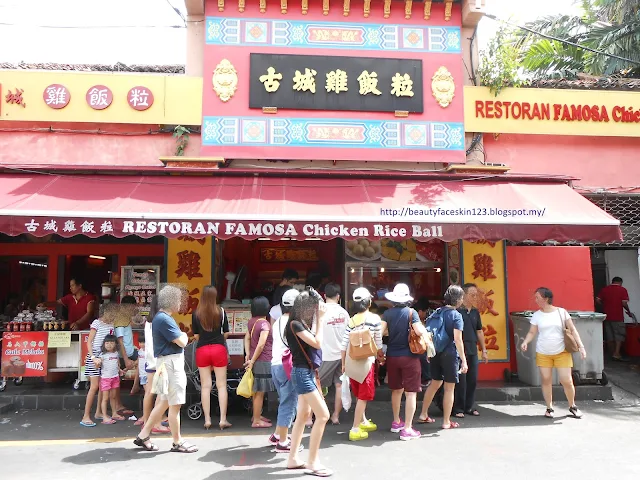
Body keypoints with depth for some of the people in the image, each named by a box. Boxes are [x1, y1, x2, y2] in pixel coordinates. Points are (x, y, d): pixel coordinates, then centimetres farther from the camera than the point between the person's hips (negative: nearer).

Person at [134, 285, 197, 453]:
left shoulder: (162, 317, 15)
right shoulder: (164, 319, -18)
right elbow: (181, 342, -18)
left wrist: (181, 337, 3)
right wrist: (184, 336, 2)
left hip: (170, 362, 10)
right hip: (170, 362, -10)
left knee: (164, 402, 17)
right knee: (175, 404, -1)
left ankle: (143, 435, 23)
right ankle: (177, 442, 9)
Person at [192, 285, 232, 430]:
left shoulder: (196, 313, -2)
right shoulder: (221, 311, -3)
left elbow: (196, 335, 2)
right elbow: (226, 333, 3)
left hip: (202, 349, 1)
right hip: (219, 349, -1)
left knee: (205, 386, 8)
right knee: (221, 385, 6)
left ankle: (207, 420, 11)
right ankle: (223, 420, 6)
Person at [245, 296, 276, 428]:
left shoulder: (251, 321, 6)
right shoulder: (264, 324, -18)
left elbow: (247, 338, 10)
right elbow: (261, 345, -23)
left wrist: (248, 356, 7)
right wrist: (252, 361, -14)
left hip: (255, 360, 8)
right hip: (263, 361, -8)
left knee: (256, 390, 20)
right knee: (260, 392, 1)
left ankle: (257, 415, 33)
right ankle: (256, 421, 9)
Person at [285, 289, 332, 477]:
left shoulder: (302, 323, 12)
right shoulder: (295, 324, -16)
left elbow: (313, 344, 11)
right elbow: (317, 343, -20)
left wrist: (319, 319, 4)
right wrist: (320, 319, -13)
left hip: (307, 373, 10)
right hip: (302, 373, -10)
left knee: (303, 415, 14)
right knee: (323, 415, -10)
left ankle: (293, 459, 22)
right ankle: (312, 463, -2)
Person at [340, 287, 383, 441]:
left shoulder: (351, 321, 3)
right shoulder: (375, 319, -7)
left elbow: (344, 345, 2)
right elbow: (378, 343, -2)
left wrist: (343, 364, 13)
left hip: (351, 361, 5)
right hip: (365, 361, -5)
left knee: (359, 394, 21)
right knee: (364, 396, 4)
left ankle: (363, 421, 36)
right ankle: (355, 429, 4)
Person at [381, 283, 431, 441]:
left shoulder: (388, 313, -1)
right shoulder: (411, 312, -9)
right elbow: (419, 331, -19)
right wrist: (425, 329, 1)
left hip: (392, 356, 4)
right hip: (409, 357, -4)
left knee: (396, 390, 20)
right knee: (410, 392, 1)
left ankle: (396, 422, 34)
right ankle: (407, 429, 0)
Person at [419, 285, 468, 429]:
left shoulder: (436, 313, 7)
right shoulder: (456, 315, -12)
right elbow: (457, 339, -19)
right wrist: (463, 360, -17)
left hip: (436, 353, 6)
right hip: (450, 354, -6)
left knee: (435, 383, 20)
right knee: (449, 388, 5)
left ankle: (423, 415, 25)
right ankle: (446, 422, 12)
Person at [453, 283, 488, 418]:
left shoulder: (475, 312, 11)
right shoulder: (457, 311, -10)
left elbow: (479, 332, 18)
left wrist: (484, 350, 17)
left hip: (473, 351, 6)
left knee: (473, 380, 10)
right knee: (461, 381, -2)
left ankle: (470, 407, 23)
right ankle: (458, 408, 10)